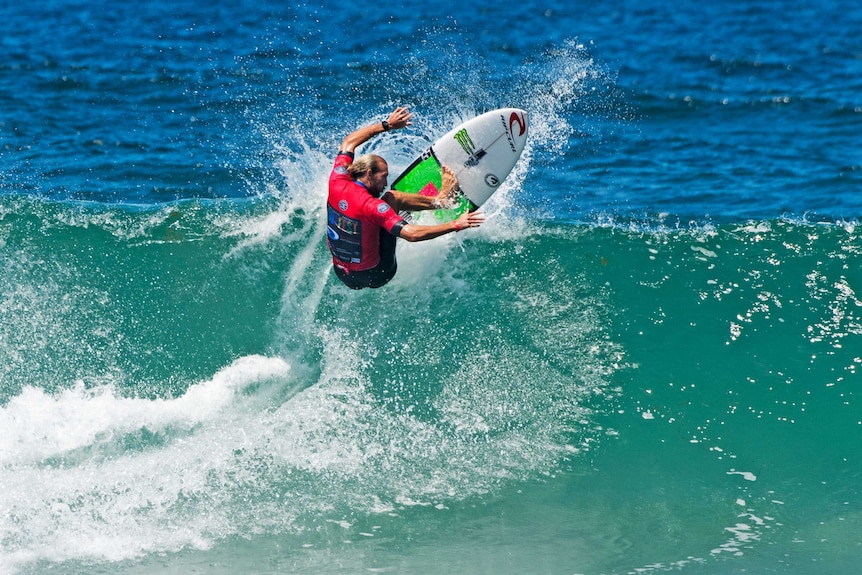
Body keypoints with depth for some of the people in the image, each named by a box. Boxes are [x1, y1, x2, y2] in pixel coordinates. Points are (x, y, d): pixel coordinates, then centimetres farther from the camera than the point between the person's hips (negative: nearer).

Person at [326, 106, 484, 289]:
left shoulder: (337, 183, -9)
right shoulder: (372, 206, -27)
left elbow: (349, 142, 10)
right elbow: (411, 234, -33)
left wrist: (386, 125, 15)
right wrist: (456, 225, -28)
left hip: (343, 275, 6)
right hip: (374, 277, -6)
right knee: (392, 197, -4)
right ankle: (441, 199, 14)